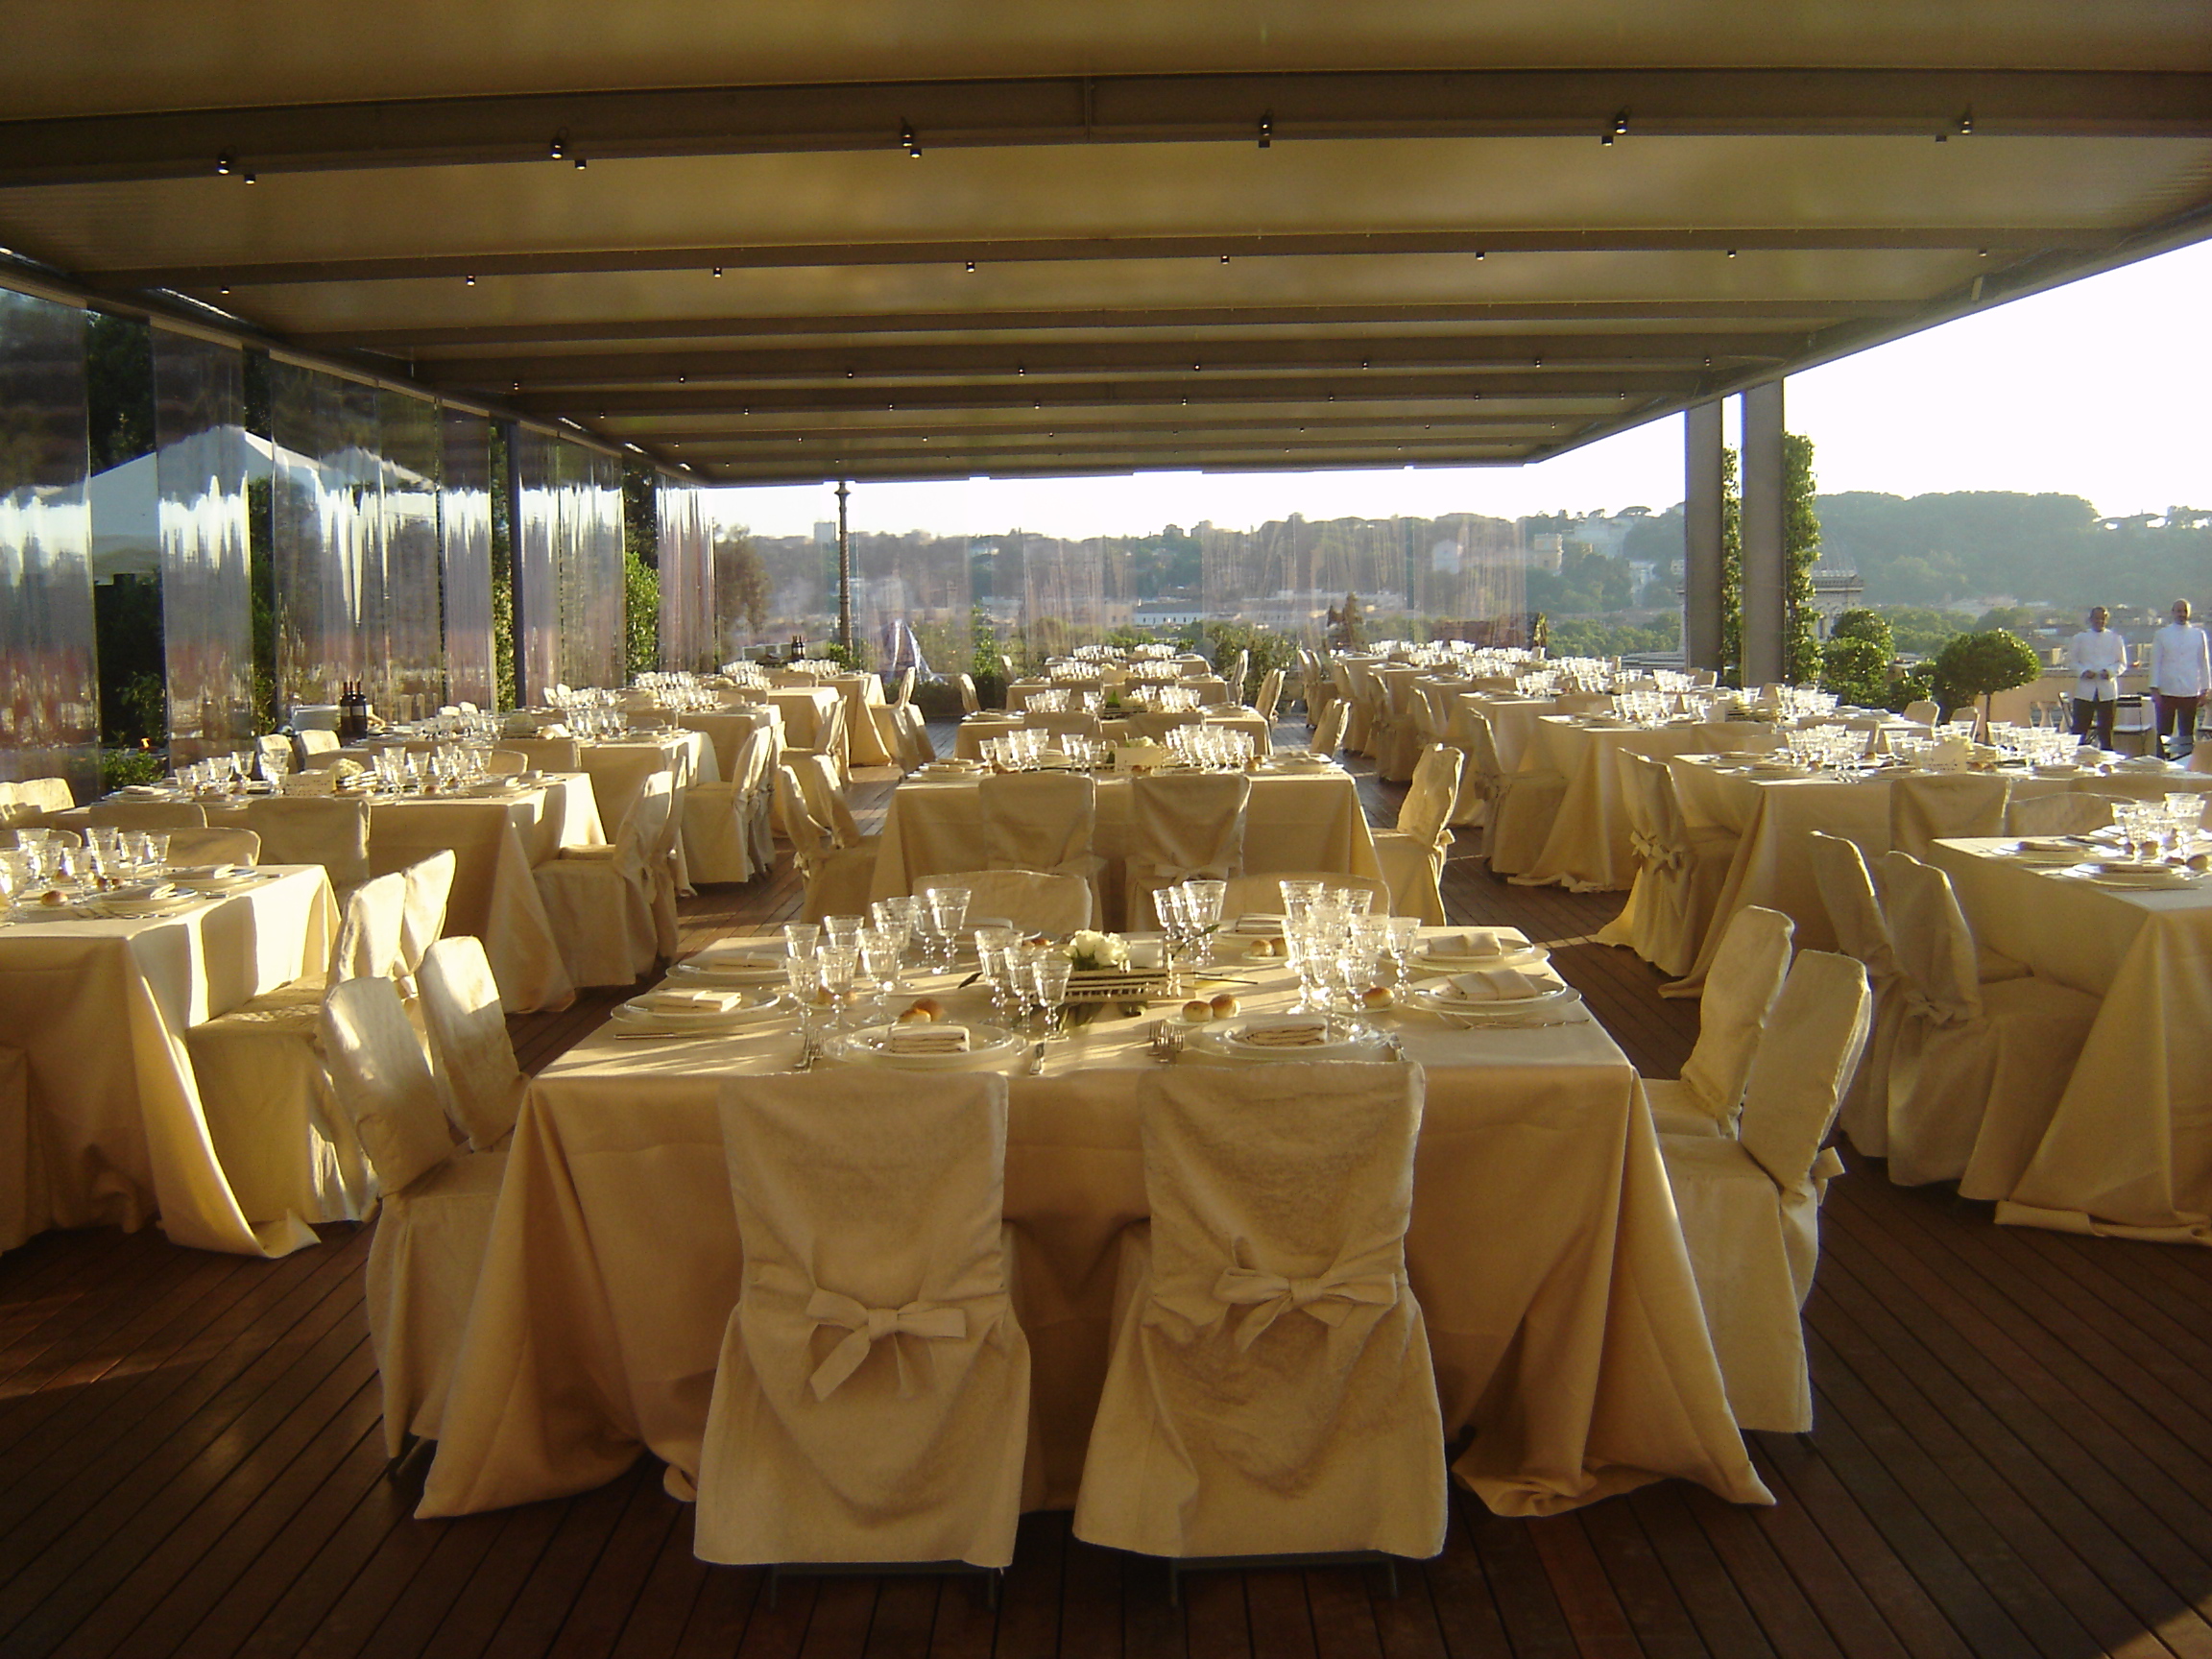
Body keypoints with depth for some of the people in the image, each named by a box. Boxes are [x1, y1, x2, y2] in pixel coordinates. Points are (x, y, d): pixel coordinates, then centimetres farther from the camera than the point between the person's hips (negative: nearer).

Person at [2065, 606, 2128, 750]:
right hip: (2085, 690, -1)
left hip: (2107, 691, 1)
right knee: (2079, 729, -5)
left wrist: (2110, 671, -10)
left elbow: (2122, 663, 10)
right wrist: (2083, 671, -11)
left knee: (2105, 730, 3)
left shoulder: (2115, 639, 11)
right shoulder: (2080, 638, 10)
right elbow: (2071, 661, 8)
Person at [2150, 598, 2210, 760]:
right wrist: (2154, 689, -3)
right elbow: (2155, 662, 4)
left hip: (2190, 692, 1)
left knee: (2187, 735, 4)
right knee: (2164, 735, -1)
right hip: (2166, 692, -1)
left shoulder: (2198, 634, 8)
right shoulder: (2162, 634, 6)